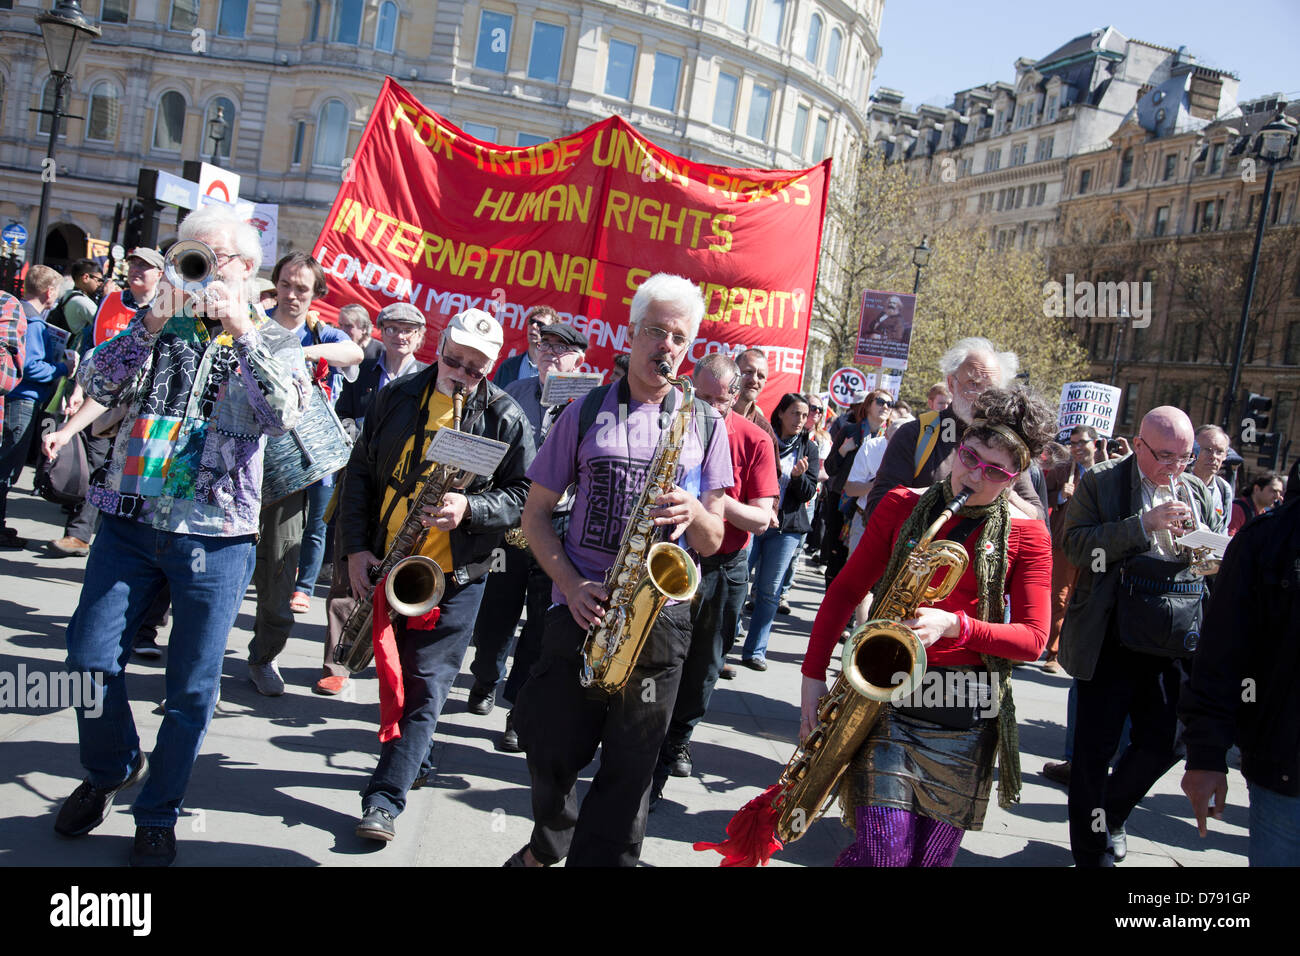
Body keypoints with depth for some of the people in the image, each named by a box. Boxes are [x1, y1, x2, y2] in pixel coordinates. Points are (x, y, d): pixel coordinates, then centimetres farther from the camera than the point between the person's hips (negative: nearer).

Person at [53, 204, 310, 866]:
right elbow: (97, 386, -4)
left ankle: (157, 817, 24)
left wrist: (241, 331, -19)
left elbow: (284, 415, -15)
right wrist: (151, 323, -14)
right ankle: (111, 768, 33)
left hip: (215, 537, -2)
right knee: (90, 657, 3)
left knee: (192, 686, 5)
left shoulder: (274, 344, 4)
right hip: (130, 521, 2)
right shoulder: (156, 323, 10)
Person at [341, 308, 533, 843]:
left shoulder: (505, 417, -4)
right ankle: (415, 759, 35)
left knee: (425, 686, -2)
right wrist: (355, 547, -3)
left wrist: (469, 507, -23)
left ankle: (385, 797, 3)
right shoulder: (397, 397, 4)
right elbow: (360, 473, 7)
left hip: (454, 576, -3)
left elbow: (524, 495, -4)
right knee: (394, 672, 14)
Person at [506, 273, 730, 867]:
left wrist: (695, 513, -16)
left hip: (660, 617, 0)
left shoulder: (704, 423, 8)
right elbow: (536, 513, 6)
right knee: (551, 753, 6)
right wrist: (571, 585, -9)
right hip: (580, 610, 0)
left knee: (629, 769, 3)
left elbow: (712, 544, 8)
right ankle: (548, 845, 37)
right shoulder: (586, 412, 6)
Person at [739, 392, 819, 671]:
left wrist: (798, 475, -15)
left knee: (769, 591, 4)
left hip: (787, 527, 2)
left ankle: (755, 650, 12)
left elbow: (808, 493, 4)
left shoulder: (808, 448, 8)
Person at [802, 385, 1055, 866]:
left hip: (964, 713, 1)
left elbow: (1032, 638, -3)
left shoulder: (1026, 534, 0)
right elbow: (845, 591, 7)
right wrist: (813, 675, 1)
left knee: (932, 855, 10)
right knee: (882, 852, -10)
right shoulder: (902, 504, 3)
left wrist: (955, 625, -20)